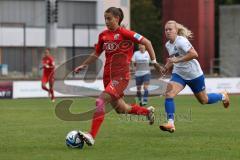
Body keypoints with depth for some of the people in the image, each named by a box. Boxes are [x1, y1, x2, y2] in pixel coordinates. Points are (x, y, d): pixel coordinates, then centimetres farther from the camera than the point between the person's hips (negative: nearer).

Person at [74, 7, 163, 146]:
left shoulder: (124, 33, -9)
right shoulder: (103, 35, 9)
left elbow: (146, 42, -6)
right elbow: (96, 54, 23)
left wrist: (154, 61, -7)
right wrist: (84, 65, 15)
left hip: (121, 75, -7)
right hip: (108, 75, 7)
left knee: (101, 101, -22)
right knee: (120, 109, 13)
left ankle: (92, 136, -24)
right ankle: (148, 111, 39)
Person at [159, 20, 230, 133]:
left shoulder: (181, 41, -22)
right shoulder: (168, 45, 3)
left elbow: (194, 54, -33)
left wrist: (177, 60, -33)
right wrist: (168, 65, 4)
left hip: (194, 74, -6)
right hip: (178, 74, 6)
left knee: (203, 100, 12)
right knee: (169, 94, -20)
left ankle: (222, 96, 42)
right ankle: (170, 123, -24)